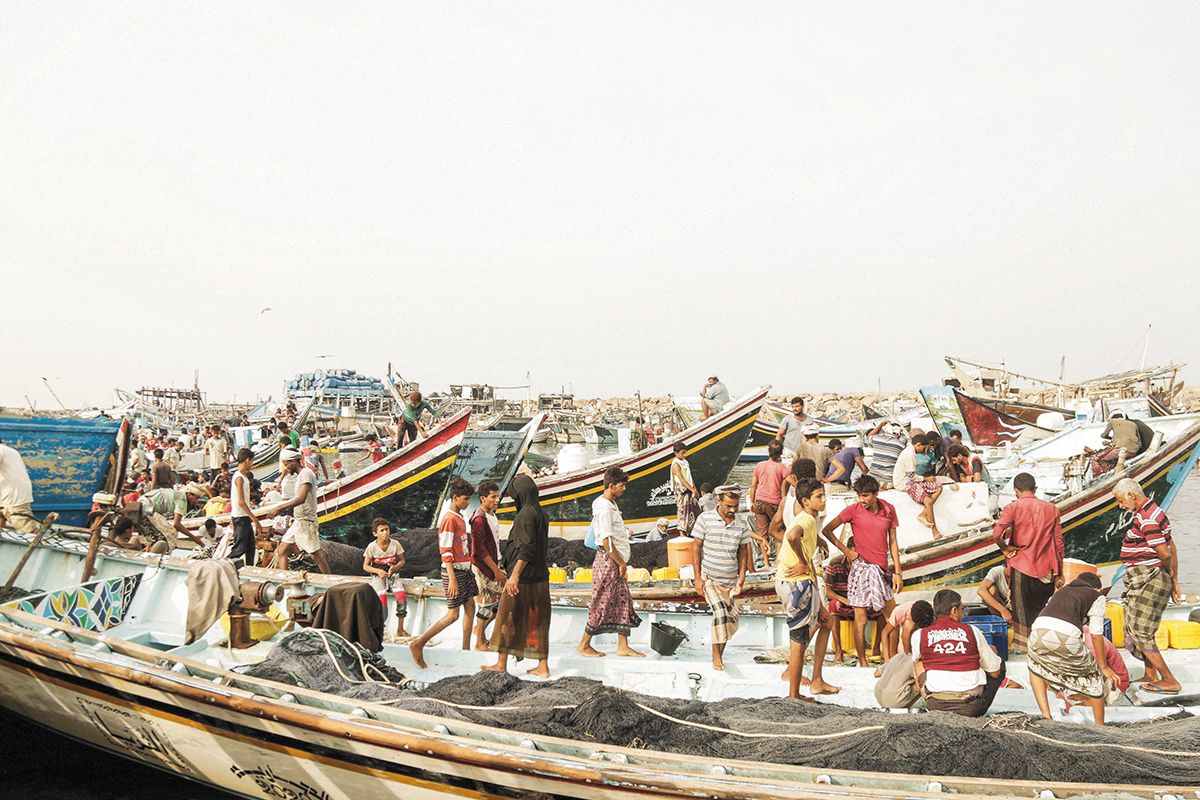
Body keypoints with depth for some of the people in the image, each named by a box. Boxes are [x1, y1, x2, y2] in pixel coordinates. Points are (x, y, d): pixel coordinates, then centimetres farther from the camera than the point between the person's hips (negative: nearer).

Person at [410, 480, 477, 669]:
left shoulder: (460, 517, 12)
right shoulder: (449, 519, -17)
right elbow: (446, 552, -20)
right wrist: (452, 579, -23)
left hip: (464, 569, 9)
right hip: (454, 571, -9)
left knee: (470, 608, 11)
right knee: (452, 614, -7)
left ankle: (466, 650, 19)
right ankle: (418, 644, -2)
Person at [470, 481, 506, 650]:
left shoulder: (491, 515, 10)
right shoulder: (479, 519, -19)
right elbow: (480, 549, -21)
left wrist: (497, 568, 15)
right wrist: (495, 570, -20)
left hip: (493, 564, 9)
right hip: (484, 567, -9)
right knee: (487, 601, -2)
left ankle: (481, 628, 24)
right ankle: (480, 642, 10)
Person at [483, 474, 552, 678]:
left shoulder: (526, 514, -16)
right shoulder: (540, 514, 12)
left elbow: (527, 548, -23)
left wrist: (514, 575, -25)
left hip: (523, 576, -9)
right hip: (539, 575, 9)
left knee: (508, 617, 2)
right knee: (537, 619, 8)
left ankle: (502, 663, 9)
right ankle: (543, 666, 8)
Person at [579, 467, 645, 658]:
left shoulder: (610, 504, 15)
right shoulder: (604, 508, -17)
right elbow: (606, 540, -22)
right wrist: (621, 562, -16)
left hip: (616, 561, 10)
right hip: (608, 561, -10)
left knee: (623, 603, 9)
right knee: (602, 605, -2)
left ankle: (623, 647, 12)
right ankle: (584, 645, 8)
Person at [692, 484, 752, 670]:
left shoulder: (742, 524, 0)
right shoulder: (705, 519, -8)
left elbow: (743, 551, 10)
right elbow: (697, 549, -5)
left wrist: (742, 576, 1)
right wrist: (697, 578, -8)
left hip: (730, 580, 4)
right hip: (709, 578, -4)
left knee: (731, 618, 4)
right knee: (720, 611, -20)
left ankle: (720, 653, 23)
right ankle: (716, 655, -8)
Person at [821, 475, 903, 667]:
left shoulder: (889, 510, 5)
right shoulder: (854, 510, -6)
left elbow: (892, 543, 9)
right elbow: (827, 530, -4)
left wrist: (897, 572, 6)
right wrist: (846, 551, -8)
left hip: (882, 569, 5)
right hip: (862, 566, -5)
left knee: (893, 618, 10)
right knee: (861, 619, -2)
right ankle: (863, 664, 6)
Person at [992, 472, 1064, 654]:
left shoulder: (1013, 507, -7)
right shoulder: (1052, 509, 4)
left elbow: (996, 534, -21)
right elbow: (1058, 542, 6)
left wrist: (1006, 548, -1)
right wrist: (1059, 573, 13)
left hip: (1021, 566, -3)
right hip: (1046, 569, 3)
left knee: (1023, 609, 7)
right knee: (1044, 610, 13)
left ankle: (1022, 644, 10)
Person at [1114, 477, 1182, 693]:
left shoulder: (1146, 519, -20)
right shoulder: (1152, 512, 14)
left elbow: (1165, 554, -21)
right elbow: (1172, 550, 18)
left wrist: (1170, 576, -1)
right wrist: (1174, 582, 19)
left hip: (1148, 581, -11)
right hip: (1141, 581, 11)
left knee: (1140, 633, -5)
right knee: (1134, 630, 18)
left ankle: (1169, 681, 0)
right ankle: (1151, 676, 27)